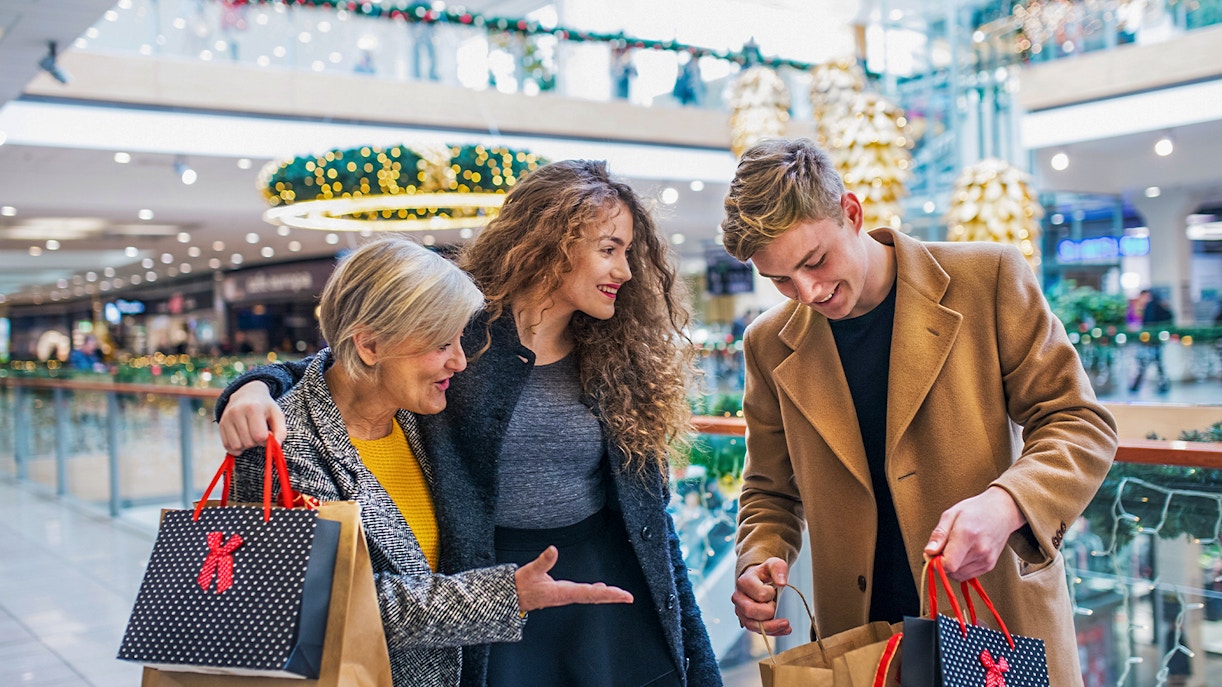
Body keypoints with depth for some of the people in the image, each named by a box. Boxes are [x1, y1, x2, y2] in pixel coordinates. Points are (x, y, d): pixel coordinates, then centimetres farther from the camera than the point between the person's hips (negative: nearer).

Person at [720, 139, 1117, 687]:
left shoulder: (988, 278, -9)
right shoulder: (770, 345, 0)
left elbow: (1079, 423, -7)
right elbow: (771, 492, 10)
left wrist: (1004, 506, -26)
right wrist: (760, 562, -11)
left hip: (1003, 624, -2)